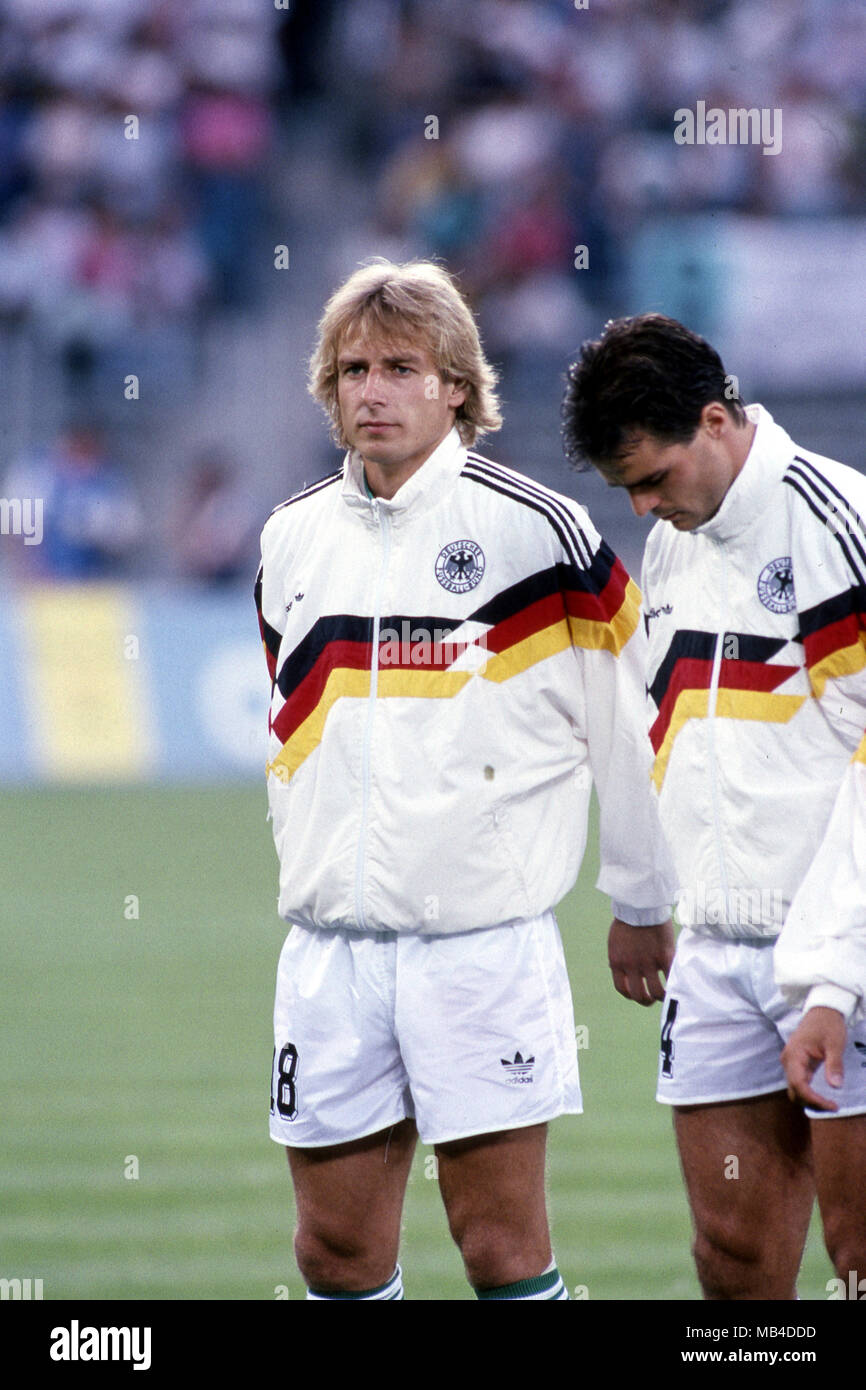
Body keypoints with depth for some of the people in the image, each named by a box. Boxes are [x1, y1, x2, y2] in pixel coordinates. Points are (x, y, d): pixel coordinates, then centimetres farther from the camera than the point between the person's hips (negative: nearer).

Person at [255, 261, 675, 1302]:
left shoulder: (536, 531, -5)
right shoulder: (291, 540, 11)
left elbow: (627, 725, 1)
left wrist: (644, 903, 6)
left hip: (485, 935, -5)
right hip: (329, 940, 5)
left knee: (501, 1243, -6)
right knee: (336, 1246, 5)